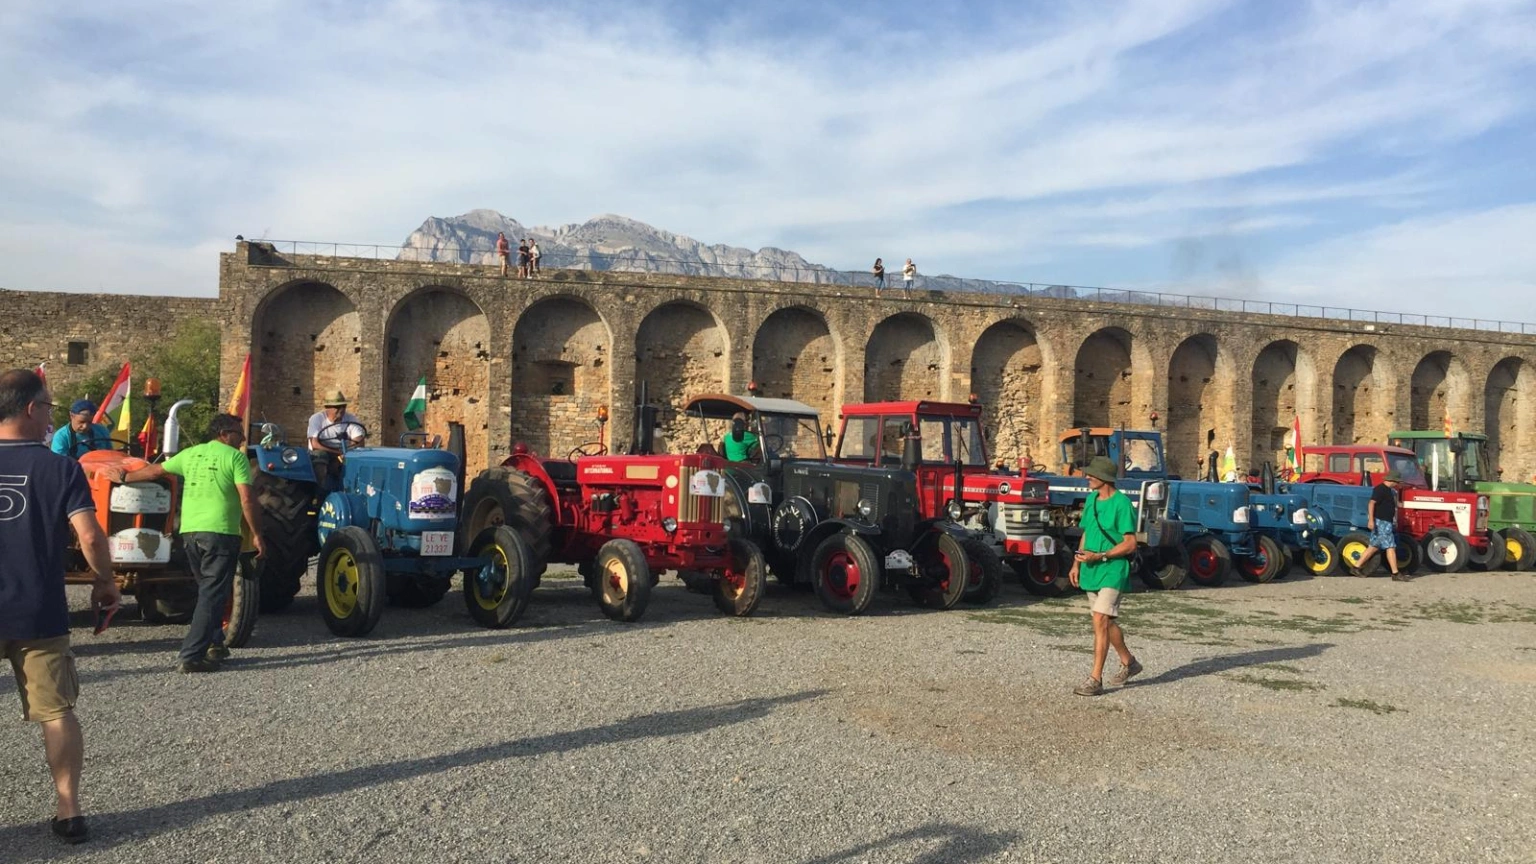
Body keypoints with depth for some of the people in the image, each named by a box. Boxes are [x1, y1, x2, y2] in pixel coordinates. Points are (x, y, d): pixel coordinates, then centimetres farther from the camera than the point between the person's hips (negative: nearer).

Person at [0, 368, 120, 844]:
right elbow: (90, 537, -16)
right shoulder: (61, 468, -9)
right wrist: (105, 582, 0)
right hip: (38, 613, -1)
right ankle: (68, 810, 9)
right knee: (57, 712, 8)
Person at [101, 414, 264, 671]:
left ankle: (215, 644, 24)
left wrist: (124, 477, 44)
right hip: (220, 533, -7)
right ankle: (191, 655, -9)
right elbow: (247, 500, -11)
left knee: (208, 590, 21)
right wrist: (256, 535, -5)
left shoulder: (190, 454, 15)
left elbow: (154, 470, 27)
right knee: (212, 594, -4)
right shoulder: (235, 457, -3)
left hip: (189, 532, 7)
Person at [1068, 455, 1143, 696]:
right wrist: (1076, 563, 12)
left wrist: (1099, 556, -22)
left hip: (1112, 571, -8)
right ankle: (1128, 662, 37)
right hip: (1091, 571, 8)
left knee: (1101, 621, -14)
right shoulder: (1091, 499, 10)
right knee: (1107, 622, 17)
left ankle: (1095, 679, -11)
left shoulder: (1121, 503, -14)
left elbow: (1130, 543, -15)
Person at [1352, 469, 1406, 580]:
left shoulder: (1389, 490, 16)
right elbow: (1371, 503, -24)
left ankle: (1356, 566, 15)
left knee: (1374, 546, 11)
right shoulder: (1380, 489, -15)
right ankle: (1395, 574, -6)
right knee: (1390, 547, -8)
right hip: (1381, 522, -10)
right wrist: (1371, 520, -32)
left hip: (1385, 522, 10)